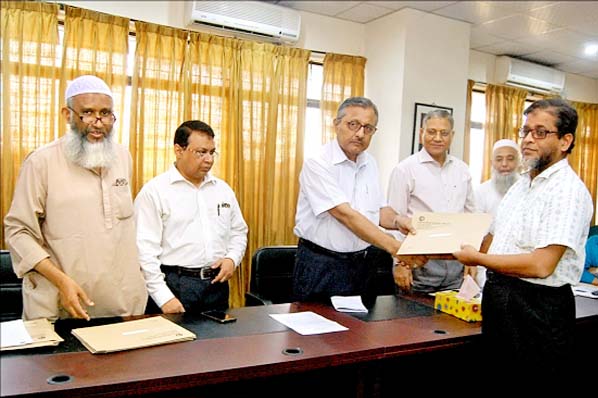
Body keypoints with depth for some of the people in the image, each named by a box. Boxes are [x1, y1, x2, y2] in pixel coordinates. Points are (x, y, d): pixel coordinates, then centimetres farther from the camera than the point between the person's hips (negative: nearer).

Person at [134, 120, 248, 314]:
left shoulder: (223, 189, 10)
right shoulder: (154, 191, -7)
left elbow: (239, 232, 19)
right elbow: (145, 249, -11)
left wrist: (232, 258, -1)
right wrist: (164, 298, -15)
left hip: (217, 283, 5)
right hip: (174, 285, -4)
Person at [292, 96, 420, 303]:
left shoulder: (370, 163, 9)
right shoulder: (317, 163, -14)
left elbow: (380, 209, 14)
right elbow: (345, 214, -22)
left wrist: (397, 221, -9)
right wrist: (394, 246, -26)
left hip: (362, 263, 6)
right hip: (321, 264, -6)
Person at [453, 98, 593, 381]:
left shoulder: (568, 191, -17)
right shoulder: (521, 184, 11)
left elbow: (541, 265, -26)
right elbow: (493, 238, 15)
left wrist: (478, 258, -15)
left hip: (537, 307, -8)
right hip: (498, 297, 8)